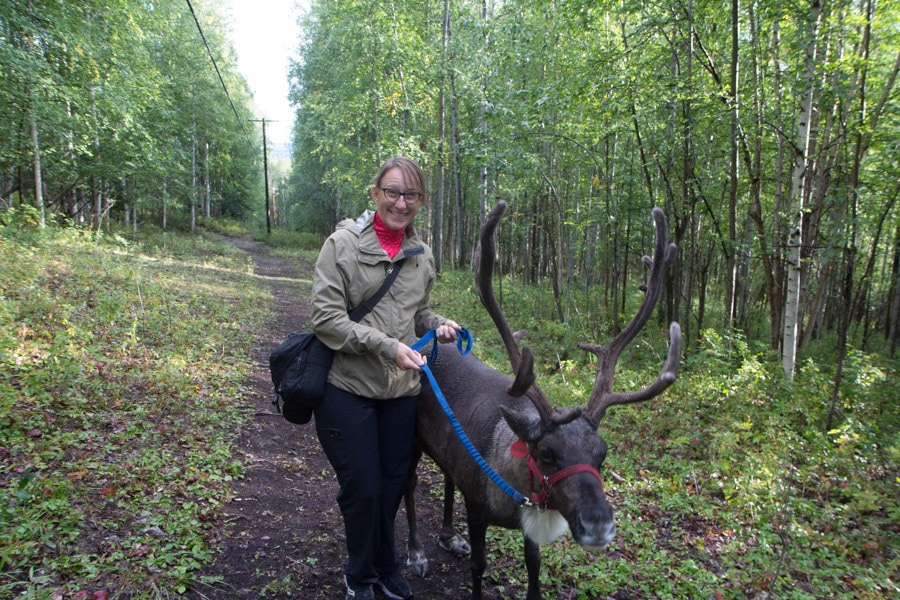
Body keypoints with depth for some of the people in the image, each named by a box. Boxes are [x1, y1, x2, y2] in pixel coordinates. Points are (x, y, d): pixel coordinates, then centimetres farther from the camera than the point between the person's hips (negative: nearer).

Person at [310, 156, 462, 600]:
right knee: (362, 487, 4)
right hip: (347, 386, -5)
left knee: (393, 483, 16)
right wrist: (387, 346, -24)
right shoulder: (344, 243, -11)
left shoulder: (422, 255, 6)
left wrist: (438, 325, -3)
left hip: (402, 389, 5)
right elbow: (326, 318, -16)